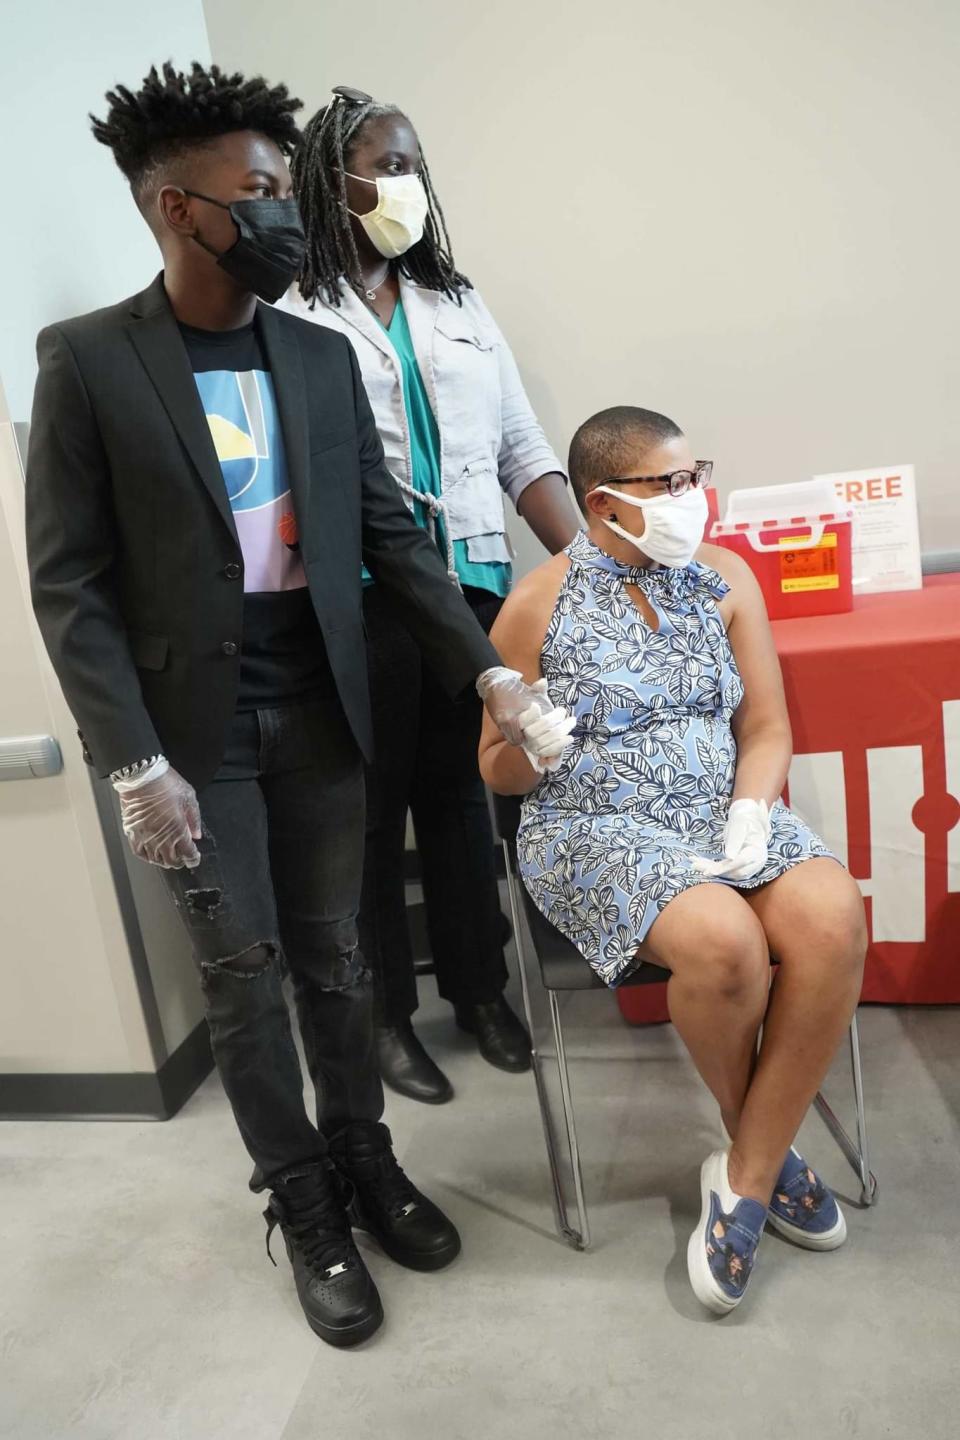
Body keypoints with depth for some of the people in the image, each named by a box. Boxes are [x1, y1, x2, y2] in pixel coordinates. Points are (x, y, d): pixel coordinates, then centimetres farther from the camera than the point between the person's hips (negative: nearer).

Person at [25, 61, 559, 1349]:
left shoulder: (321, 355, 6)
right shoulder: (86, 360, -5)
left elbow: (391, 535, 7)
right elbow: (69, 582, -7)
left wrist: (489, 669, -2)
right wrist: (133, 763, -13)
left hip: (321, 711, 3)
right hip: (195, 727, -3)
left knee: (333, 955, 13)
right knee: (242, 973, 7)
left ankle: (366, 1162, 33)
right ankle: (305, 1208, 26)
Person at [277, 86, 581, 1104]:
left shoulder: (457, 304, 16)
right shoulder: (291, 318, -2)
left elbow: (523, 451, 11)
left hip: (473, 588, 5)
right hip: (359, 601, -4)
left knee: (459, 792, 13)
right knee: (372, 808, 6)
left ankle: (479, 988, 30)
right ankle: (386, 1013, 24)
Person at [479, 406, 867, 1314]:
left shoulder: (725, 578, 6)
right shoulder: (539, 604, -4)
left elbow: (766, 728, 7)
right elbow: (497, 772, 2)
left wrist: (751, 814, -12)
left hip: (724, 813, 4)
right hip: (597, 831, -4)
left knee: (835, 922, -25)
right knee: (723, 943, -32)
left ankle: (744, 1178, -8)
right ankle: (766, 1147, 3)